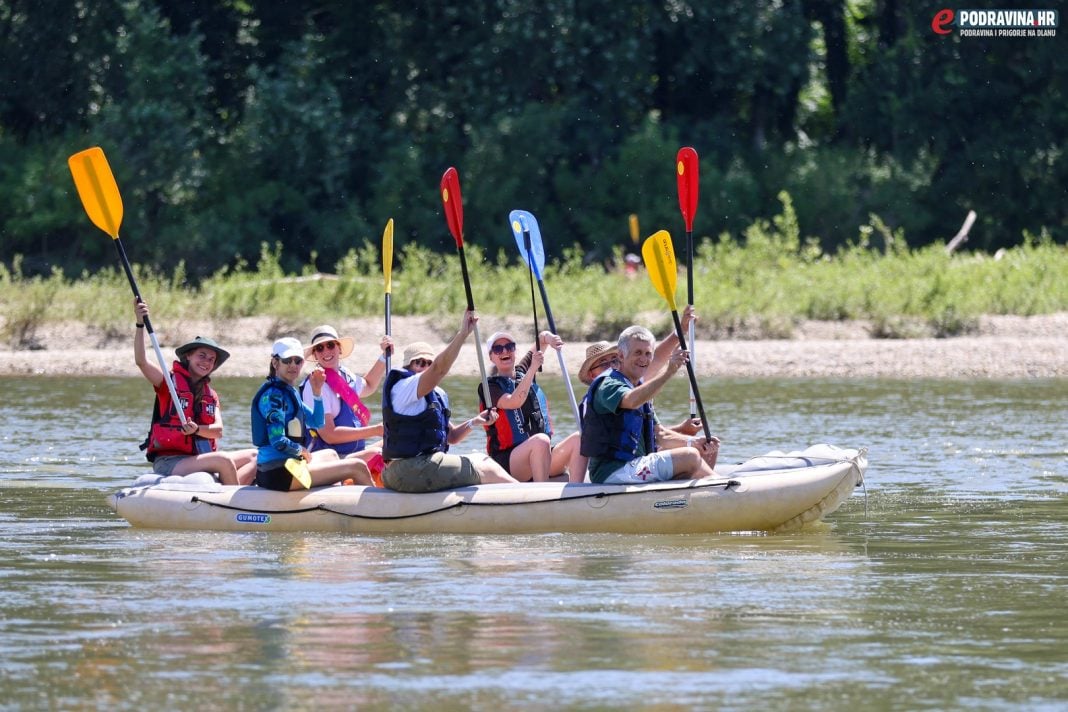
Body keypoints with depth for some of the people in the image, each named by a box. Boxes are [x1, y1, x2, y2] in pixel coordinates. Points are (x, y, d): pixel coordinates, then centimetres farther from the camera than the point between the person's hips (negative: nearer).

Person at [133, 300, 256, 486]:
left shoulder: (211, 395, 16)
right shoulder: (170, 381, 0)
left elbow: (218, 430, 1)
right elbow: (141, 361, -16)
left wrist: (197, 430, -21)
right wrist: (140, 324, -27)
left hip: (199, 460, 7)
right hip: (168, 463, -7)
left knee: (255, 457, -2)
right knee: (224, 460, -29)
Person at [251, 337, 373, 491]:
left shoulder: (290, 392, 15)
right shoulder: (273, 395, -14)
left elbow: (318, 423, 22)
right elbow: (278, 442, -24)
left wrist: (317, 392, 10)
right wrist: (301, 451, -6)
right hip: (279, 473, -11)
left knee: (330, 455, 39)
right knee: (357, 467, -8)